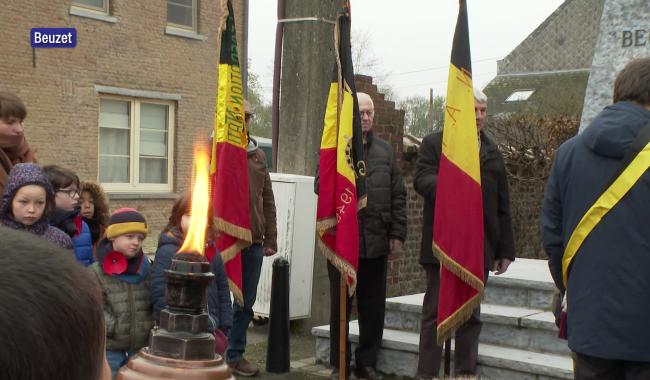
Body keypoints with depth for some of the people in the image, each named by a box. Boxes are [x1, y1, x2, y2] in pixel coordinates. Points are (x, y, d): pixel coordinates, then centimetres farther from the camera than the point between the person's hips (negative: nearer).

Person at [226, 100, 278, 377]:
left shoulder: (258, 155, 13)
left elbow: (267, 200, 13)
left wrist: (270, 238, 9)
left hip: (253, 242, 5)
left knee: (246, 302, 12)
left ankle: (235, 355, 24)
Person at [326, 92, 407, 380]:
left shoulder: (385, 150, 12)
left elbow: (398, 194, 10)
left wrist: (397, 232, 5)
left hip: (376, 240, 3)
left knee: (373, 307, 9)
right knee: (341, 305, 7)